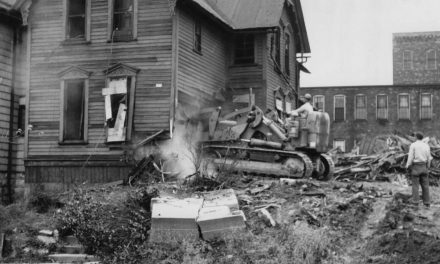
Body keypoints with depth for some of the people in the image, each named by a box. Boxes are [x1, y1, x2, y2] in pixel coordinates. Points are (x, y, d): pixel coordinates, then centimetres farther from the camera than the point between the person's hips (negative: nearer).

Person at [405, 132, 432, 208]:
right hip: (424, 167, 3)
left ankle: (416, 201, -5)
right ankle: (426, 202, 6)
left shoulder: (413, 145, -9)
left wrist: (407, 166, -1)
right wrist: (427, 167, 18)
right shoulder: (426, 146, 3)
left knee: (415, 185, 1)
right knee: (425, 185, 7)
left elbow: (410, 157, -12)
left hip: (415, 167, -3)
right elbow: (429, 158, 5)